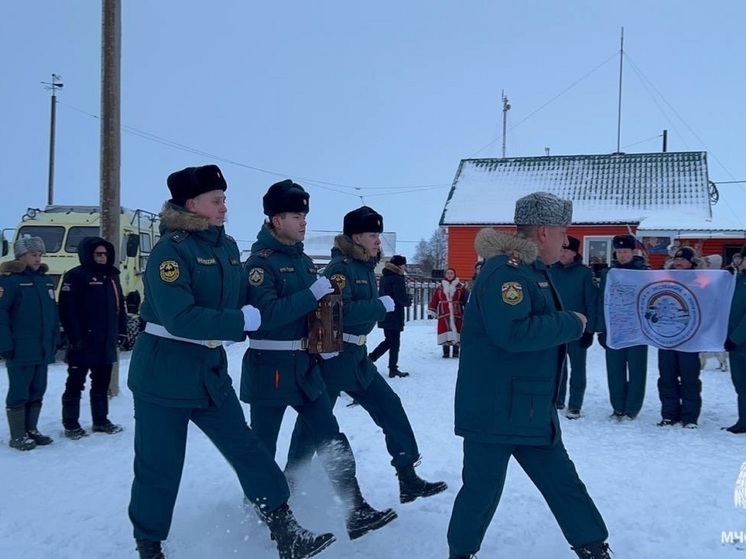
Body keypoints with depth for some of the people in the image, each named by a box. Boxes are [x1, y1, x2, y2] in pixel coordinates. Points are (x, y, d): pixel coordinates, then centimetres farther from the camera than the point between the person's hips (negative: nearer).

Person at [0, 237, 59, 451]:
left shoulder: (46, 280, 13)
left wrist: (54, 341, 13)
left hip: (43, 350, 7)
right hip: (21, 350, -7)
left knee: (37, 392, 14)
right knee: (19, 393, 1)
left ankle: (31, 430, 25)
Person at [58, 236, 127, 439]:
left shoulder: (112, 276, 13)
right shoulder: (76, 276, -10)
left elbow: (119, 305, 18)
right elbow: (67, 309, -16)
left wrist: (121, 330, 11)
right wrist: (74, 337, -20)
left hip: (106, 342, 7)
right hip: (83, 343, -7)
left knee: (102, 383, 15)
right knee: (75, 383, 3)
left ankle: (101, 421, 26)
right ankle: (71, 424, 11)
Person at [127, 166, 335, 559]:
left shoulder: (227, 247, 7)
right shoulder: (170, 249, -16)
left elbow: (241, 301, 14)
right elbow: (180, 318, -26)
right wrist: (239, 321, -23)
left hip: (211, 369, 7)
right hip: (164, 371, -7)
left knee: (246, 449, 5)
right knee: (160, 467, 5)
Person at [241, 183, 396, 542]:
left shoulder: (302, 259, 12)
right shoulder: (261, 261, -12)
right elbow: (266, 315, -26)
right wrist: (312, 294, -24)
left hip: (305, 365, 7)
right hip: (270, 368, -7)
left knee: (333, 442, 4)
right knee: (262, 450, 7)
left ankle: (357, 513, 8)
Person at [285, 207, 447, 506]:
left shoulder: (366, 266, 11)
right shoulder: (340, 267, -16)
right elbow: (340, 311, -28)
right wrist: (381, 306, -21)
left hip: (356, 357, 9)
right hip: (331, 356, -9)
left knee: (391, 409, 6)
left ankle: (408, 480, 12)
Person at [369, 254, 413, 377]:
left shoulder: (384, 278, 11)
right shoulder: (397, 279, -17)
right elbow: (401, 298, -23)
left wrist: (405, 298, 12)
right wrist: (408, 300, 0)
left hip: (384, 315, 8)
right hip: (394, 317, -8)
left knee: (388, 340, 20)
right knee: (395, 343, 2)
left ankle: (370, 358, 13)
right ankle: (393, 369, 7)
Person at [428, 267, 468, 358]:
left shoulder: (461, 287, 4)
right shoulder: (439, 287, 8)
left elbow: (466, 299, 4)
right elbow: (434, 300, 7)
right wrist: (431, 312, 4)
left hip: (457, 314, -1)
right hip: (444, 314, 1)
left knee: (456, 331, 0)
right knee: (445, 331, -2)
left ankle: (456, 351, 10)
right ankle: (446, 352, 6)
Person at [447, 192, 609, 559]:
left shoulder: (530, 270, 13)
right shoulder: (506, 271, -20)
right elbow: (512, 333, -31)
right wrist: (571, 325, -19)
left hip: (531, 410, 10)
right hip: (494, 410, -10)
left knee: (563, 481, 16)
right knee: (483, 488, 5)